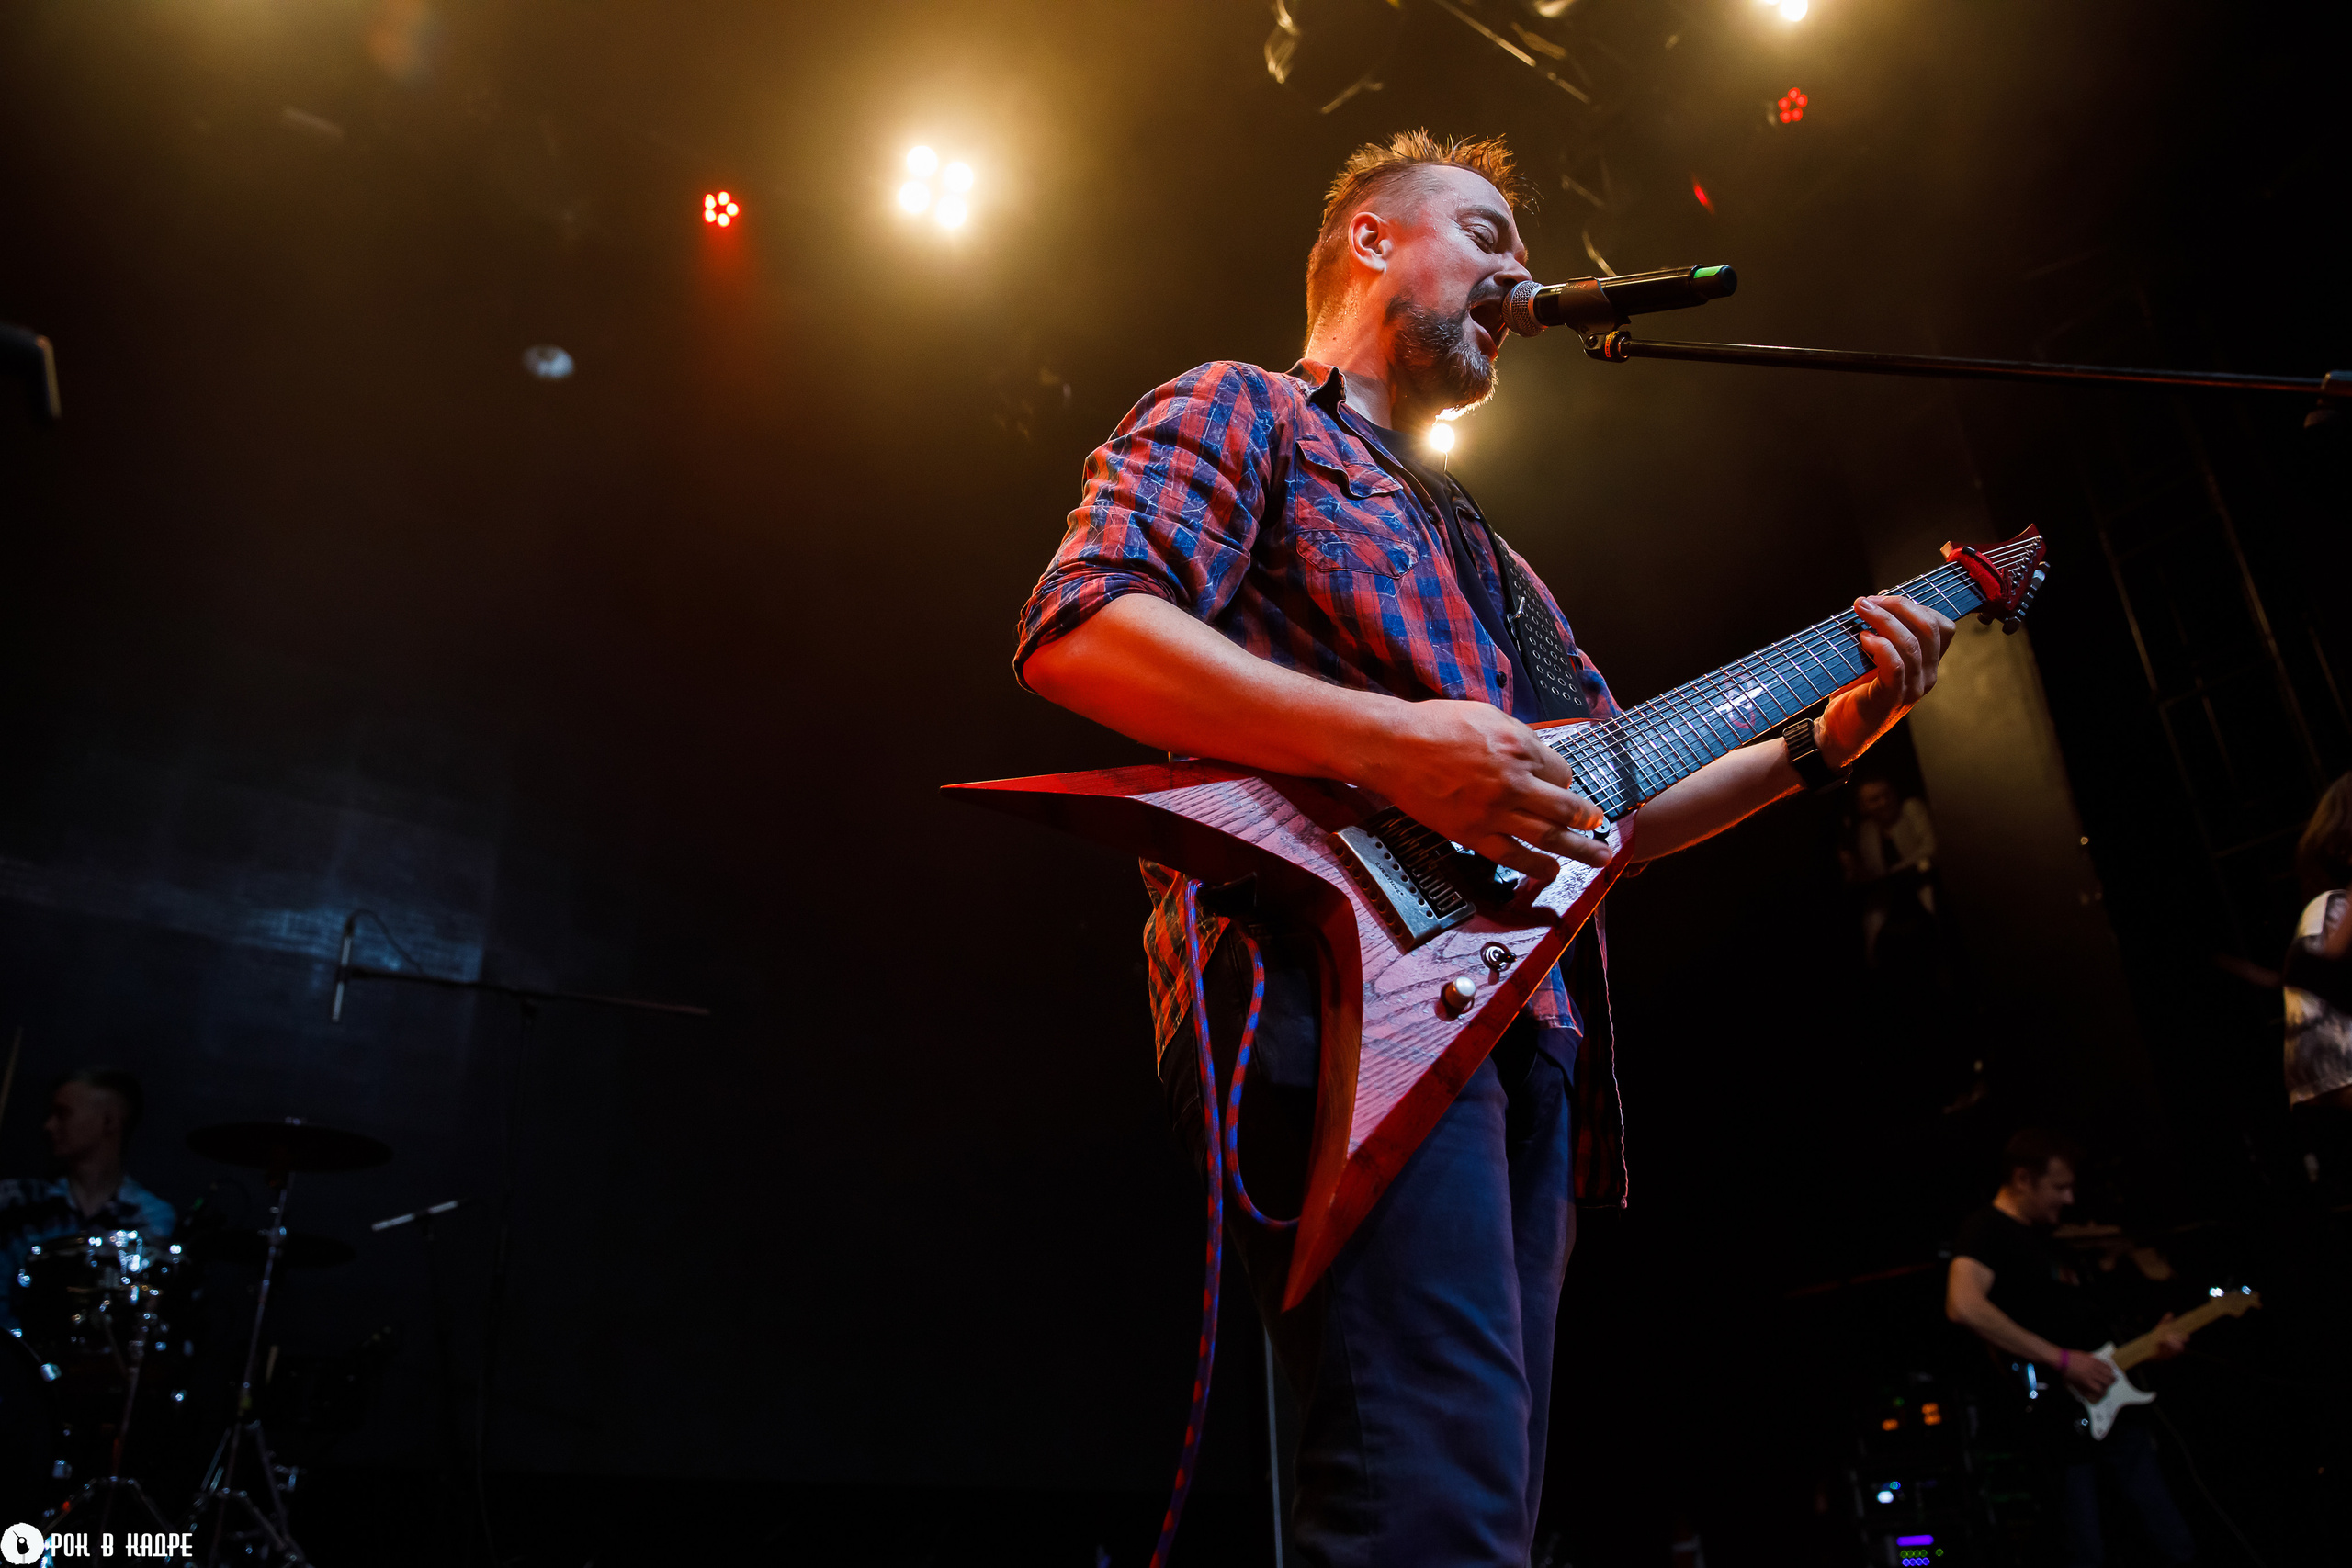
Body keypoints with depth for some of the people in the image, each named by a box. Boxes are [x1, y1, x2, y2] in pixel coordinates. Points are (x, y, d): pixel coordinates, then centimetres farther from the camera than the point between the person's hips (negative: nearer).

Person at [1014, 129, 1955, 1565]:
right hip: (1353, 983, -9)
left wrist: (1821, 743, 17)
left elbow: (1606, 814, 29)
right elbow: (1075, 630, -10)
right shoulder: (1243, 412, 10)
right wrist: (1393, 742, -19)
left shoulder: (1486, 561, 33)